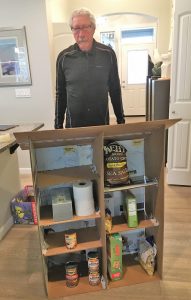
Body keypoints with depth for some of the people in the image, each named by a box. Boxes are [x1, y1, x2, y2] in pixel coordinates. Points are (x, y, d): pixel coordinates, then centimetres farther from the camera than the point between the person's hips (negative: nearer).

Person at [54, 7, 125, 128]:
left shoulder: (108, 54, -4)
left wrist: (121, 120, 5)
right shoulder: (64, 57, -2)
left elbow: (115, 90, 3)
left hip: (102, 123, 0)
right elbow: (60, 93, 4)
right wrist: (58, 125, 3)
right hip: (73, 124, 0)